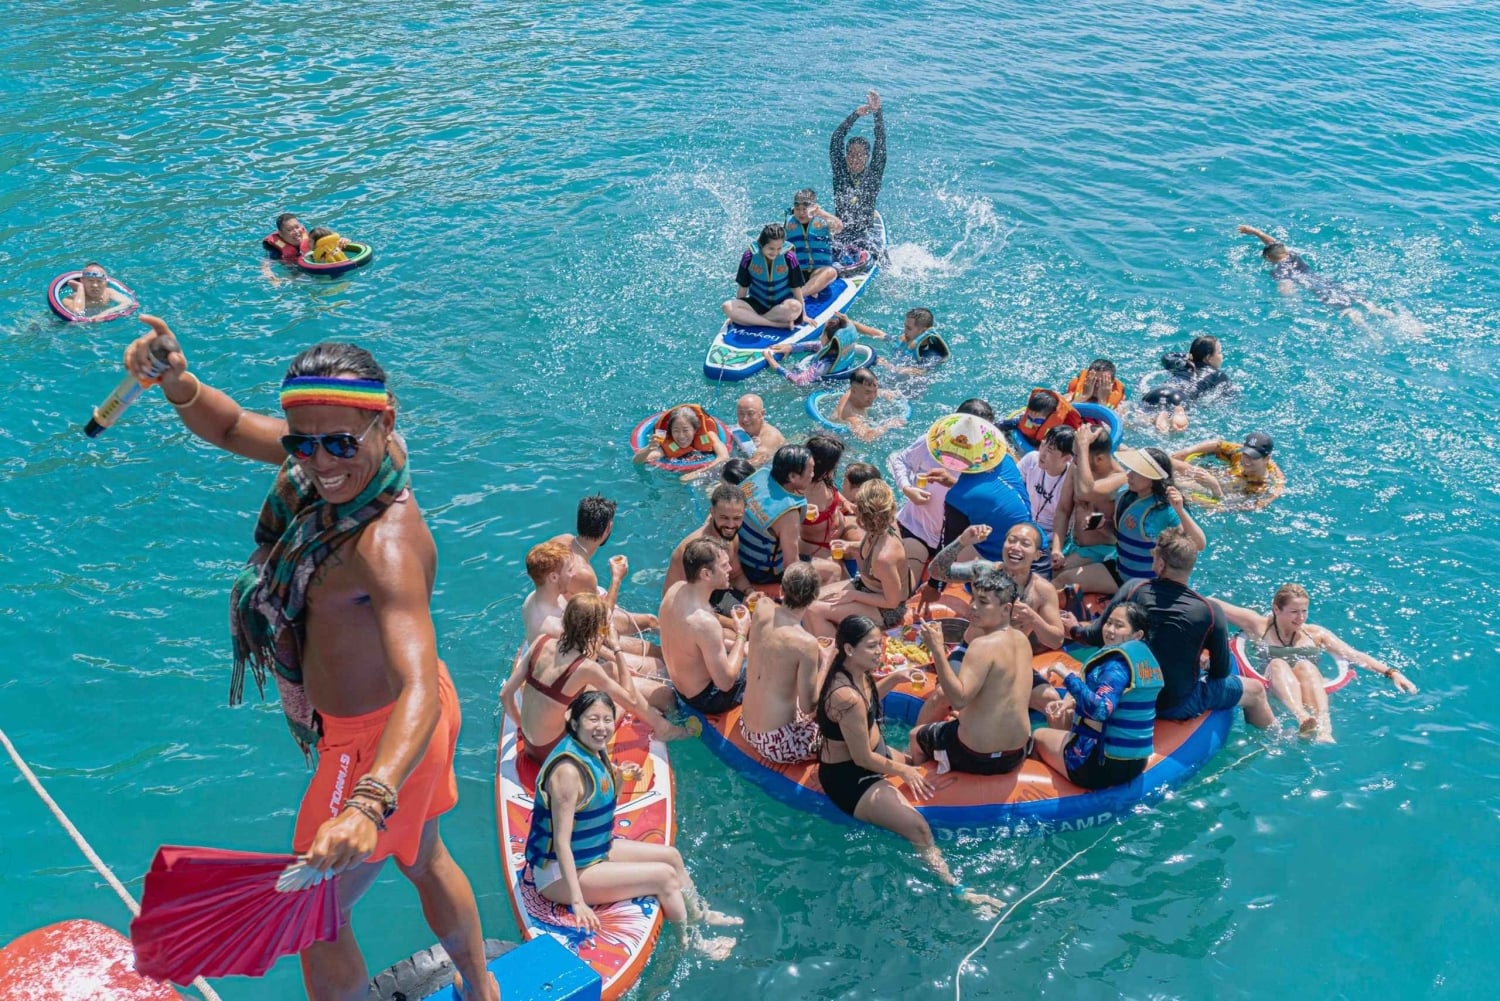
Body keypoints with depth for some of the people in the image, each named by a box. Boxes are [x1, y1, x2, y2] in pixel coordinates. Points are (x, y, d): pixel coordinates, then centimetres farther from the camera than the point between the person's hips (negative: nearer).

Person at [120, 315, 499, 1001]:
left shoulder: (385, 545, -38)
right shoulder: (353, 460, -13)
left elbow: (420, 687, -49)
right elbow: (231, 429, 0)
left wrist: (370, 802, -65)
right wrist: (177, 385, -22)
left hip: (376, 744, -9)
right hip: (389, 716, 9)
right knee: (424, 861, 32)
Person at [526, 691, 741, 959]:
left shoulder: (597, 751, -1)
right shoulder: (568, 770, -29)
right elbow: (562, 841, -31)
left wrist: (618, 781, -7)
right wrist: (577, 902, -34)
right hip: (558, 874, -10)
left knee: (671, 855, 15)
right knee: (664, 876, -10)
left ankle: (699, 914, 37)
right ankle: (689, 943, 11)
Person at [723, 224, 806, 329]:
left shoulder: (789, 257, -13)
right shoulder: (749, 256, -10)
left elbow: (796, 287, -4)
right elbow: (743, 286, 2)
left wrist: (802, 314, -1)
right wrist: (736, 311, 9)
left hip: (783, 305, -2)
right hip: (757, 304, 2)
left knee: (795, 307, -38)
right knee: (728, 307, -26)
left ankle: (751, 319, -21)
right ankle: (779, 324, -29)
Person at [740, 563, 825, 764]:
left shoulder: (762, 608, -9)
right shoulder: (806, 644, -25)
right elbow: (808, 706, -16)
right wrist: (826, 663, -6)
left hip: (747, 728, 7)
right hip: (778, 744, -7)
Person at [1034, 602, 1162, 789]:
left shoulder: (1117, 664, -21)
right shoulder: (1144, 658, 8)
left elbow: (1100, 709, -35)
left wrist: (1068, 676, -26)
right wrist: (1072, 702, 5)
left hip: (1104, 765, -9)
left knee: (1038, 737, 15)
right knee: (1065, 714, 27)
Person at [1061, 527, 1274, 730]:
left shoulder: (1133, 589, -14)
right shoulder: (1210, 611, -20)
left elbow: (1097, 637, -7)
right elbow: (1221, 671, -9)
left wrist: (1074, 629, 14)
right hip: (1179, 707, -2)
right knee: (1255, 689, 20)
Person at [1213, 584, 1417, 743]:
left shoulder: (1315, 633, 17)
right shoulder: (1260, 626, 13)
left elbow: (1355, 656, 10)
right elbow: (1213, 605, 11)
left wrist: (1391, 672, 0)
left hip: (1310, 691, 1)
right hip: (1272, 691, -1)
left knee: (1305, 666, -30)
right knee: (1278, 664, -31)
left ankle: (1324, 728, -55)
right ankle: (1302, 718, -60)